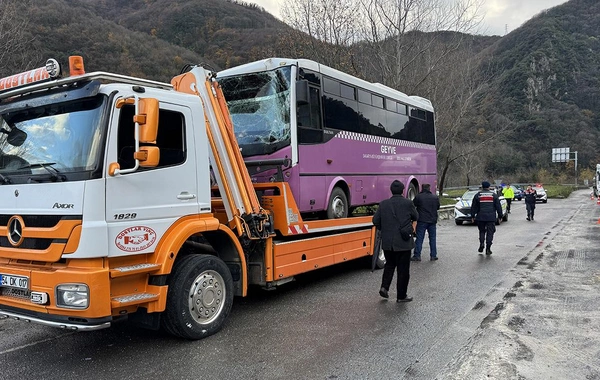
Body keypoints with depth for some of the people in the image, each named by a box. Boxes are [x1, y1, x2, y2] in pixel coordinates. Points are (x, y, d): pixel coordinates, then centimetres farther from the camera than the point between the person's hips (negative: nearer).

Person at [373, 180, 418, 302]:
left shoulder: (383, 204, 0)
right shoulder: (408, 203, -8)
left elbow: (376, 221, 2)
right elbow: (416, 217, 8)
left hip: (387, 242, 3)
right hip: (403, 243, -3)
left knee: (389, 265, 22)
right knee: (403, 269, 7)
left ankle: (384, 287, 7)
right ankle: (401, 296, 14)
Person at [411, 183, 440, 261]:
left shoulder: (418, 197, -8)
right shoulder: (435, 197, 3)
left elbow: (413, 205, 1)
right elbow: (438, 207, 15)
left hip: (422, 221, -3)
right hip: (432, 220, 3)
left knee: (419, 238, 0)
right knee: (432, 238, 11)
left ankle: (417, 256, -1)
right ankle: (433, 255, 14)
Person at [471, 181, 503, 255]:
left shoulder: (477, 195, 3)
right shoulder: (494, 195, 5)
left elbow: (473, 207, 4)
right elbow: (498, 207, 5)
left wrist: (473, 216, 10)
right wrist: (500, 216, 11)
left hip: (480, 217, 0)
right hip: (491, 217, 0)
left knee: (481, 231, 15)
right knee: (490, 233, 3)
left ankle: (481, 244, -1)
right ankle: (488, 249, -1)